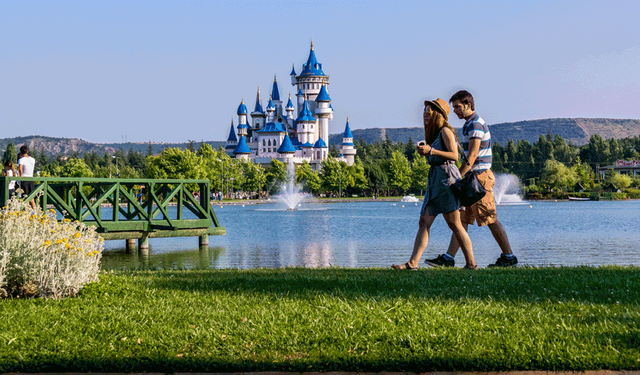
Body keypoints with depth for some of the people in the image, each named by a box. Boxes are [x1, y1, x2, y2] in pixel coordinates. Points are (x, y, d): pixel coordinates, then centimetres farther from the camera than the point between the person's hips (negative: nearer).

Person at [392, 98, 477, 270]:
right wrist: (424, 152, 9)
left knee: (454, 224, -7)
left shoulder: (445, 131, -5)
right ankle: (412, 263, -5)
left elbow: (454, 156, -15)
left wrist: (431, 151, -20)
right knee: (424, 222, 0)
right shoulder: (434, 134, 22)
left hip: (446, 178, -9)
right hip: (434, 179, 9)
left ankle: (471, 263, -2)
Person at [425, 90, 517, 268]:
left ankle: (509, 256, 4)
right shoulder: (469, 125, 17)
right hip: (472, 178, 10)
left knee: (490, 219, -4)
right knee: (462, 218, 5)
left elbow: (472, 156, -20)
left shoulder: (476, 124, -14)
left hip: (480, 176, -10)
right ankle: (448, 258, 4)